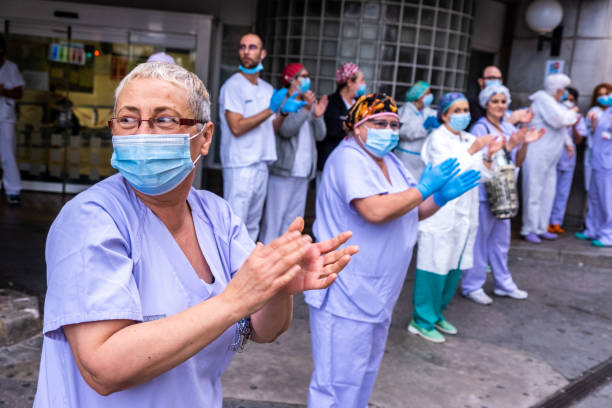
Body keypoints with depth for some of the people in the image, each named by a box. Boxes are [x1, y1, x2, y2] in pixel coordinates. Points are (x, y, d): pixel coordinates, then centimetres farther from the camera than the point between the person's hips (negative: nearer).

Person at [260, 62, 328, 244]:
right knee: (274, 217, -3)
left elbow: (320, 135, 9)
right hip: (283, 172, -7)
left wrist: (318, 116, -9)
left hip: (303, 173, 7)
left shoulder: (310, 103, 15)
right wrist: (305, 109, -26)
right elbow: (286, 129, -19)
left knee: (294, 220, 12)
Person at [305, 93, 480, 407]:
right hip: (346, 297, -10)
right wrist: (423, 189, -20)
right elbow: (376, 211, -31)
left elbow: (411, 213, 19)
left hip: (376, 295, 10)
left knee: (364, 373, 23)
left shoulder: (390, 161, 13)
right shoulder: (349, 159, -17)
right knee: (339, 382, 0)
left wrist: (441, 198, 1)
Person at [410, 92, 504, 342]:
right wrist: (472, 151, -22)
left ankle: (436, 314, 28)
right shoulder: (438, 138, -7)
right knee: (434, 267, -5)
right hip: (440, 213, -7)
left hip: (464, 214, 7)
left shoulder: (470, 140, 13)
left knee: (454, 268, 13)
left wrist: (488, 156, -8)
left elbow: (483, 176, 8)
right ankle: (422, 321, 8)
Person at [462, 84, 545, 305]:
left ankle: (504, 284, 29)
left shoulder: (509, 128, 9)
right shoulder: (480, 128, -10)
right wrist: (508, 145, -26)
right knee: (479, 239, 1)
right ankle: (472, 286, 13)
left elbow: (517, 162, 10)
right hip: (482, 193, -7)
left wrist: (525, 143, -7)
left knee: (501, 239, 16)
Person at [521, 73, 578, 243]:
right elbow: (558, 120, -21)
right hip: (537, 154, -10)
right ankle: (529, 229, -1)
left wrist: (568, 142, 18)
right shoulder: (543, 99, -10)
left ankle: (541, 228, 17)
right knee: (534, 192, -6)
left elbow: (561, 126, 29)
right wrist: (572, 113, -3)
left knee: (548, 192, 10)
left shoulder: (554, 102, 21)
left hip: (550, 157, 10)